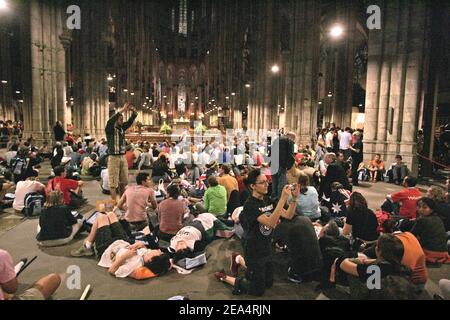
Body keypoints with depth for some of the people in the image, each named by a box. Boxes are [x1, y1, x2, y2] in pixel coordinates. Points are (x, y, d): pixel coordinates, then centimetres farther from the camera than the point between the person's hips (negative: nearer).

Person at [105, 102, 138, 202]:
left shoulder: (122, 128, 9)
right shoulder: (109, 129, -7)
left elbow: (131, 121, 6)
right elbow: (110, 121, -26)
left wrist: (134, 111, -14)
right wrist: (123, 110, -29)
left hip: (123, 157, 6)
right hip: (113, 158, -6)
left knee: (123, 182, 13)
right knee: (113, 183, -2)